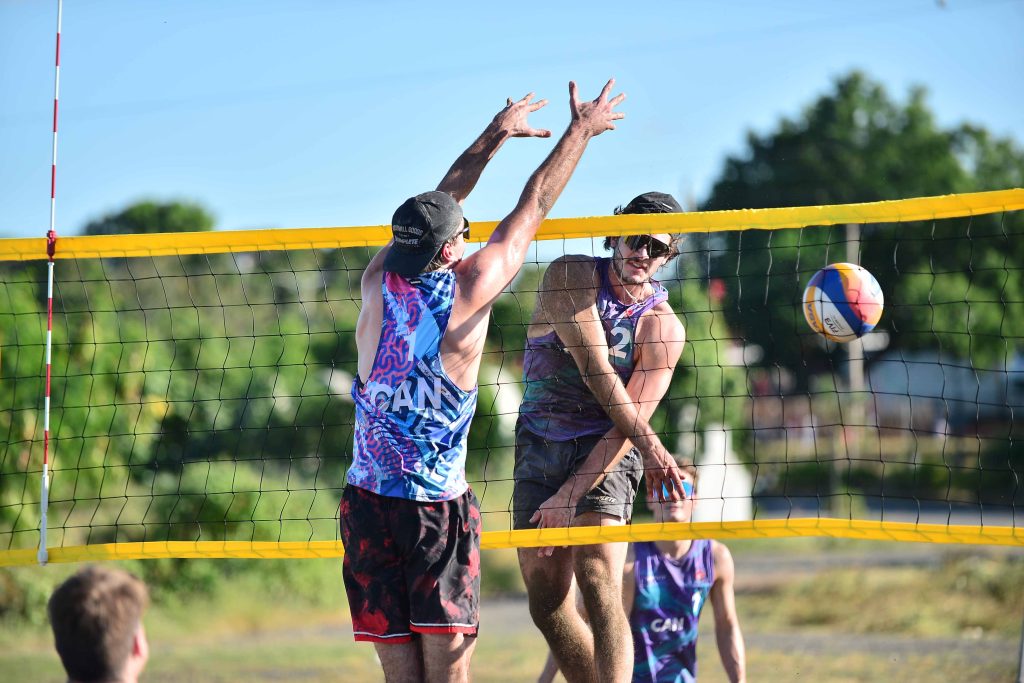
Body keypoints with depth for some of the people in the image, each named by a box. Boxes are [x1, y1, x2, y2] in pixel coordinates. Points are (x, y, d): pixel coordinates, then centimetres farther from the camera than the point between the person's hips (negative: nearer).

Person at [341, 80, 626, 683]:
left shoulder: (379, 282, 1)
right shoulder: (469, 289, -9)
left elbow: (441, 203, 18)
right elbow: (535, 206, 4)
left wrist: (494, 137, 30)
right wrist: (581, 131, 18)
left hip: (367, 499, 4)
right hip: (439, 505, -4)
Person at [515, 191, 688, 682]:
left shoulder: (663, 327, -6)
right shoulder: (570, 277, -5)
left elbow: (627, 427, -11)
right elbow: (594, 369, -15)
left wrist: (570, 494, -19)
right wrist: (649, 445, -21)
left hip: (604, 454, -3)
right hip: (540, 447, 3)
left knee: (600, 590, -20)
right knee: (545, 601, 3)